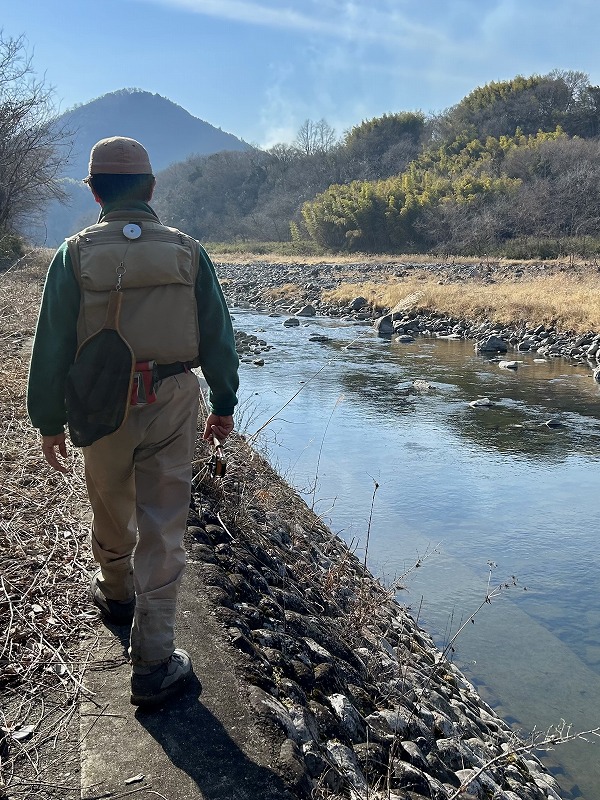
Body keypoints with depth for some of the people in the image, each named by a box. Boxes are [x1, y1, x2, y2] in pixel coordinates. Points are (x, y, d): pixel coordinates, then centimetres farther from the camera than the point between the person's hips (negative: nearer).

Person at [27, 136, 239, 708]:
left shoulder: (75, 254, -6)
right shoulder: (186, 252, -2)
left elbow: (52, 346, -5)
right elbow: (217, 337, 1)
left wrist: (49, 422, 5)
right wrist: (223, 405, 12)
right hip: (173, 404, 0)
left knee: (111, 512, 24)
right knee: (162, 528, 4)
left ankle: (115, 594, 51)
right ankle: (153, 664, 9)